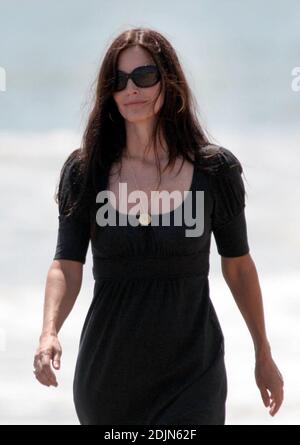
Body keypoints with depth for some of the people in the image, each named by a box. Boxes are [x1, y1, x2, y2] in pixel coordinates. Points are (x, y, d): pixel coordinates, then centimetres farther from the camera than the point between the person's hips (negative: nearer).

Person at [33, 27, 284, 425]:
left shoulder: (215, 169, -2)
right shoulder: (85, 170, 0)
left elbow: (238, 264, 8)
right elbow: (66, 264, -6)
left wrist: (263, 354, 15)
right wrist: (49, 333, -25)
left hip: (190, 377, -2)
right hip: (108, 373, 2)